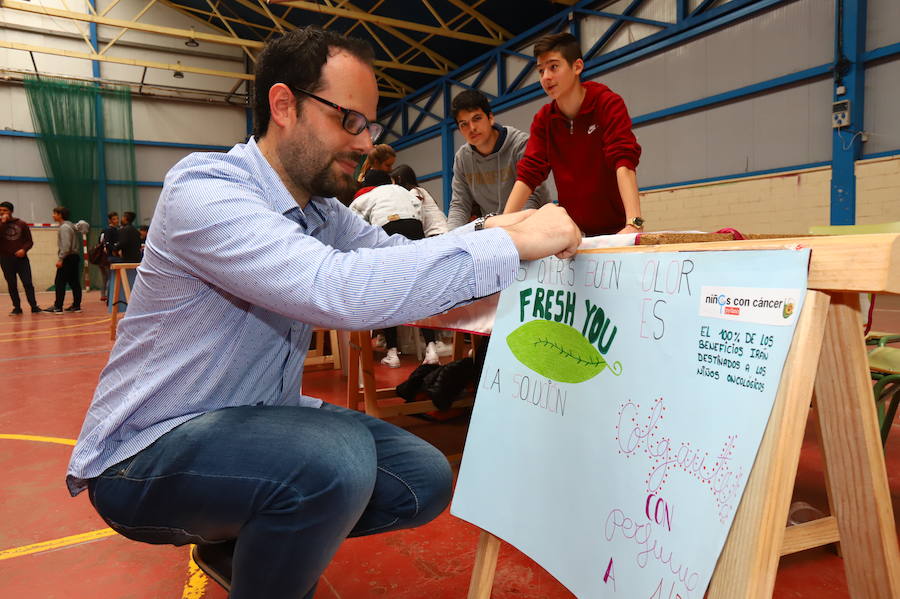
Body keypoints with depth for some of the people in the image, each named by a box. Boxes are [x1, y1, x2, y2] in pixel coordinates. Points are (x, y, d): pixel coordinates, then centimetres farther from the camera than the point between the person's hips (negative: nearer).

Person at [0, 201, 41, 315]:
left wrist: (24, 249, -11)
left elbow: (30, 241, 7)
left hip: (21, 258, -1)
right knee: (11, 285, 4)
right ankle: (17, 307, 11)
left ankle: (34, 306, -2)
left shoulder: (21, 224, 6)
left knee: (28, 283, -5)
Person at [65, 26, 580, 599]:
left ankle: (236, 543, 18)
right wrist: (513, 245, -34)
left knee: (425, 481, 0)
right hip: (147, 454, -8)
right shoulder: (203, 188, -24)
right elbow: (341, 288, -39)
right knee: (337, 458, -34)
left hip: (258, 419, 8)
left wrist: (484, 230, -18)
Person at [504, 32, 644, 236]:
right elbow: (529, 173, -4)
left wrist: (634, 223, -35)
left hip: (615, 230, -4)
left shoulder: (609, 104, -9)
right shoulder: (543, 119, 2)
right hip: (573, 231, 4)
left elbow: (624, 161, -22)